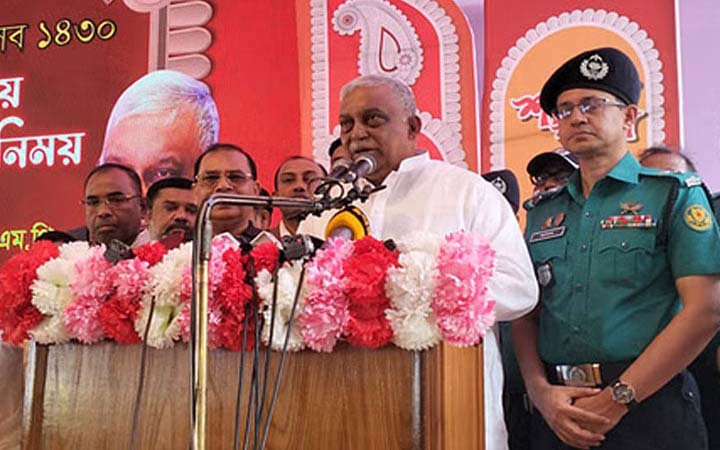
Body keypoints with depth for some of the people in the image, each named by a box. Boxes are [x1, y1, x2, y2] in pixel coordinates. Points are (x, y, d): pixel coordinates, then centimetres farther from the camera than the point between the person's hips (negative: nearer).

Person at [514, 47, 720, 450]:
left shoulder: (674, 194, 0)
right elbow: (525, 314, 9)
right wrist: (542, 392, -9)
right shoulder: (543, 213, 12)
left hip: (648, 404, -3)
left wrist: (618, 399, -15)